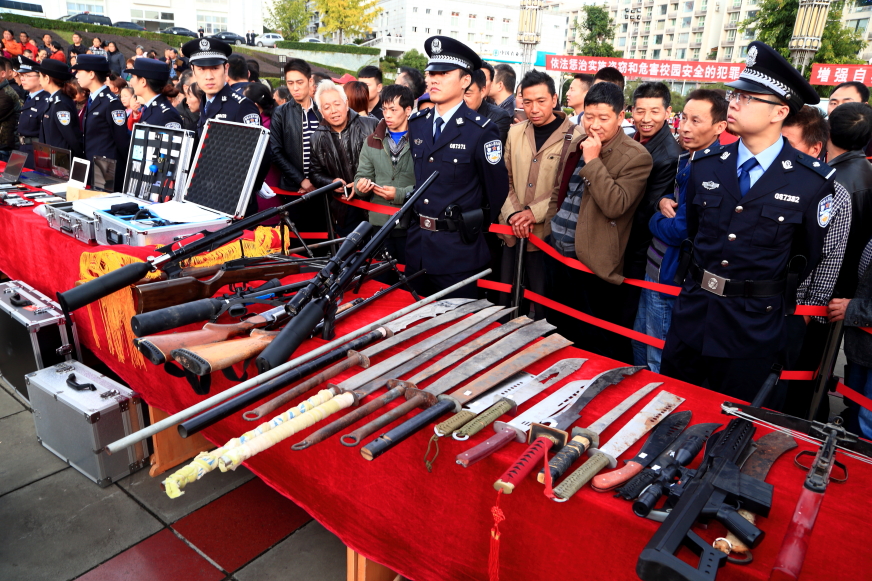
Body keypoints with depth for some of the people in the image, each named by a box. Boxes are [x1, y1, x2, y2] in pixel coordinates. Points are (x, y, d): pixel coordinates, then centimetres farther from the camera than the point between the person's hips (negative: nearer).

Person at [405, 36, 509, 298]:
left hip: (458, 249, -6)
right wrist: (418, 221, 16)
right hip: (416, 246, 6)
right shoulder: (416, 123, 6)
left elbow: (497, 188, -6)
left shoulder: (481, 131, -13)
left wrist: (475, 227, 4)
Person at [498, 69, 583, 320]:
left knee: (545, 308, 5)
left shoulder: (575, 138, -5)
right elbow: (505, 179, 8)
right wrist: (513, 214, -8)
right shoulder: (515, 133, 9)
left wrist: (534, 213, -16)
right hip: (513, 234, 4)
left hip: (549, 236, -4)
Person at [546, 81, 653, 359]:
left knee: (598, 348, 7)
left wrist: (592, 161, -23)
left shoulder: (636, 156, -13)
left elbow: (614, 205, -24)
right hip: (556, 254, 7)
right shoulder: (577, 143, 9)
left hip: (592, 264, -7)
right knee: (558, 335, 21)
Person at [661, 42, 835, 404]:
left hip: (754, 329, -3)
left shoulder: (814, 181, -11)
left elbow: (807, 258, 2)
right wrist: (703, 282, 12)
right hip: (691, 316, 3)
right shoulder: (705, 165, -1)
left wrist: (766, 296, 9)